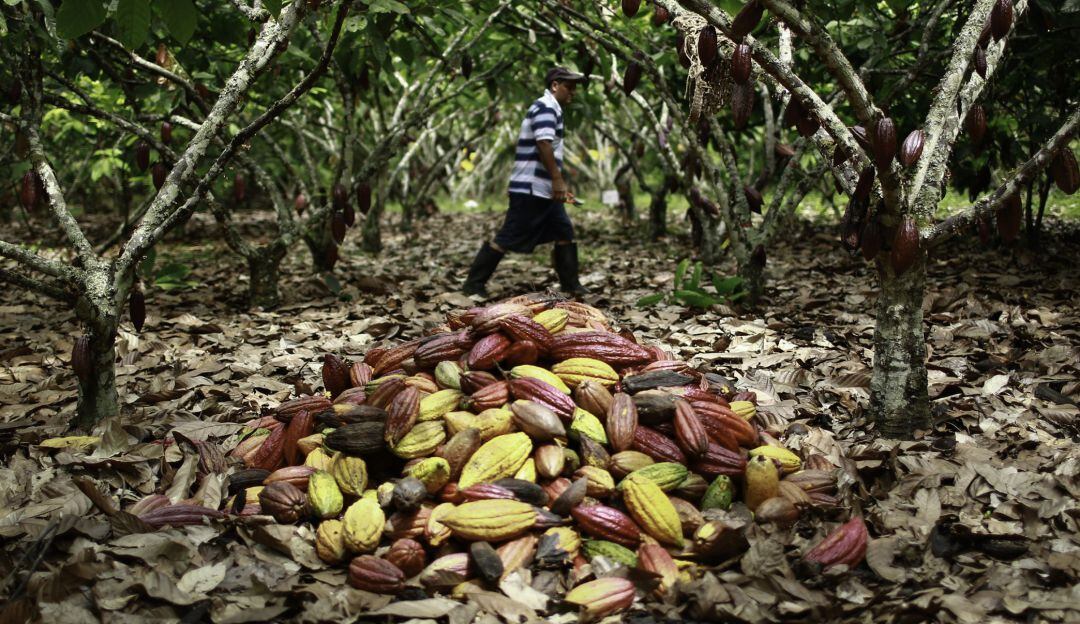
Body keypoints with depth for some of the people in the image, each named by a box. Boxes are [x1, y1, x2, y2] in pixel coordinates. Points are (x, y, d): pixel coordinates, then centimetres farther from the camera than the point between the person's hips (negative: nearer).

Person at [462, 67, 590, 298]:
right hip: (531, 188, -10)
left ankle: (570, 285, 15)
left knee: (564, 232, 10)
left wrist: (560, 184, 26)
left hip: (544, 189, 10)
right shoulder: (545, 107, -11)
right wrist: (557, 180, -24)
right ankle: (474, 283, -1)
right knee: (507, 237, -7)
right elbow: (543, 144, -23)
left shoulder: (552, 109, 21)